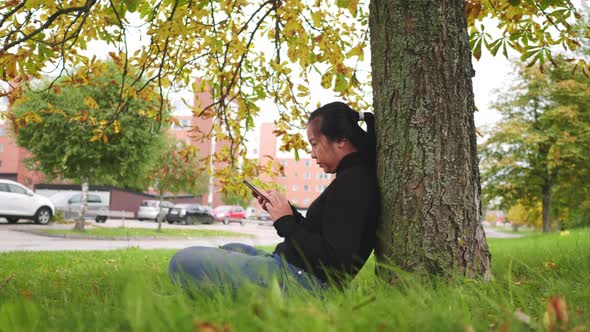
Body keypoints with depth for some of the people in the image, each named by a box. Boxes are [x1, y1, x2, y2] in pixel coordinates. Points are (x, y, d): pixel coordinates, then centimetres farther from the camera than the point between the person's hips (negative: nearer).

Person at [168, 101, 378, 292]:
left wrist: (286, 223, -15)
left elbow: (335, 261, -24)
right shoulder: (353, 177, 14)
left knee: (183, 262, -14)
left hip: (299, 279, -11)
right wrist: (287, 211, 6)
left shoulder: (351, 182, -18)